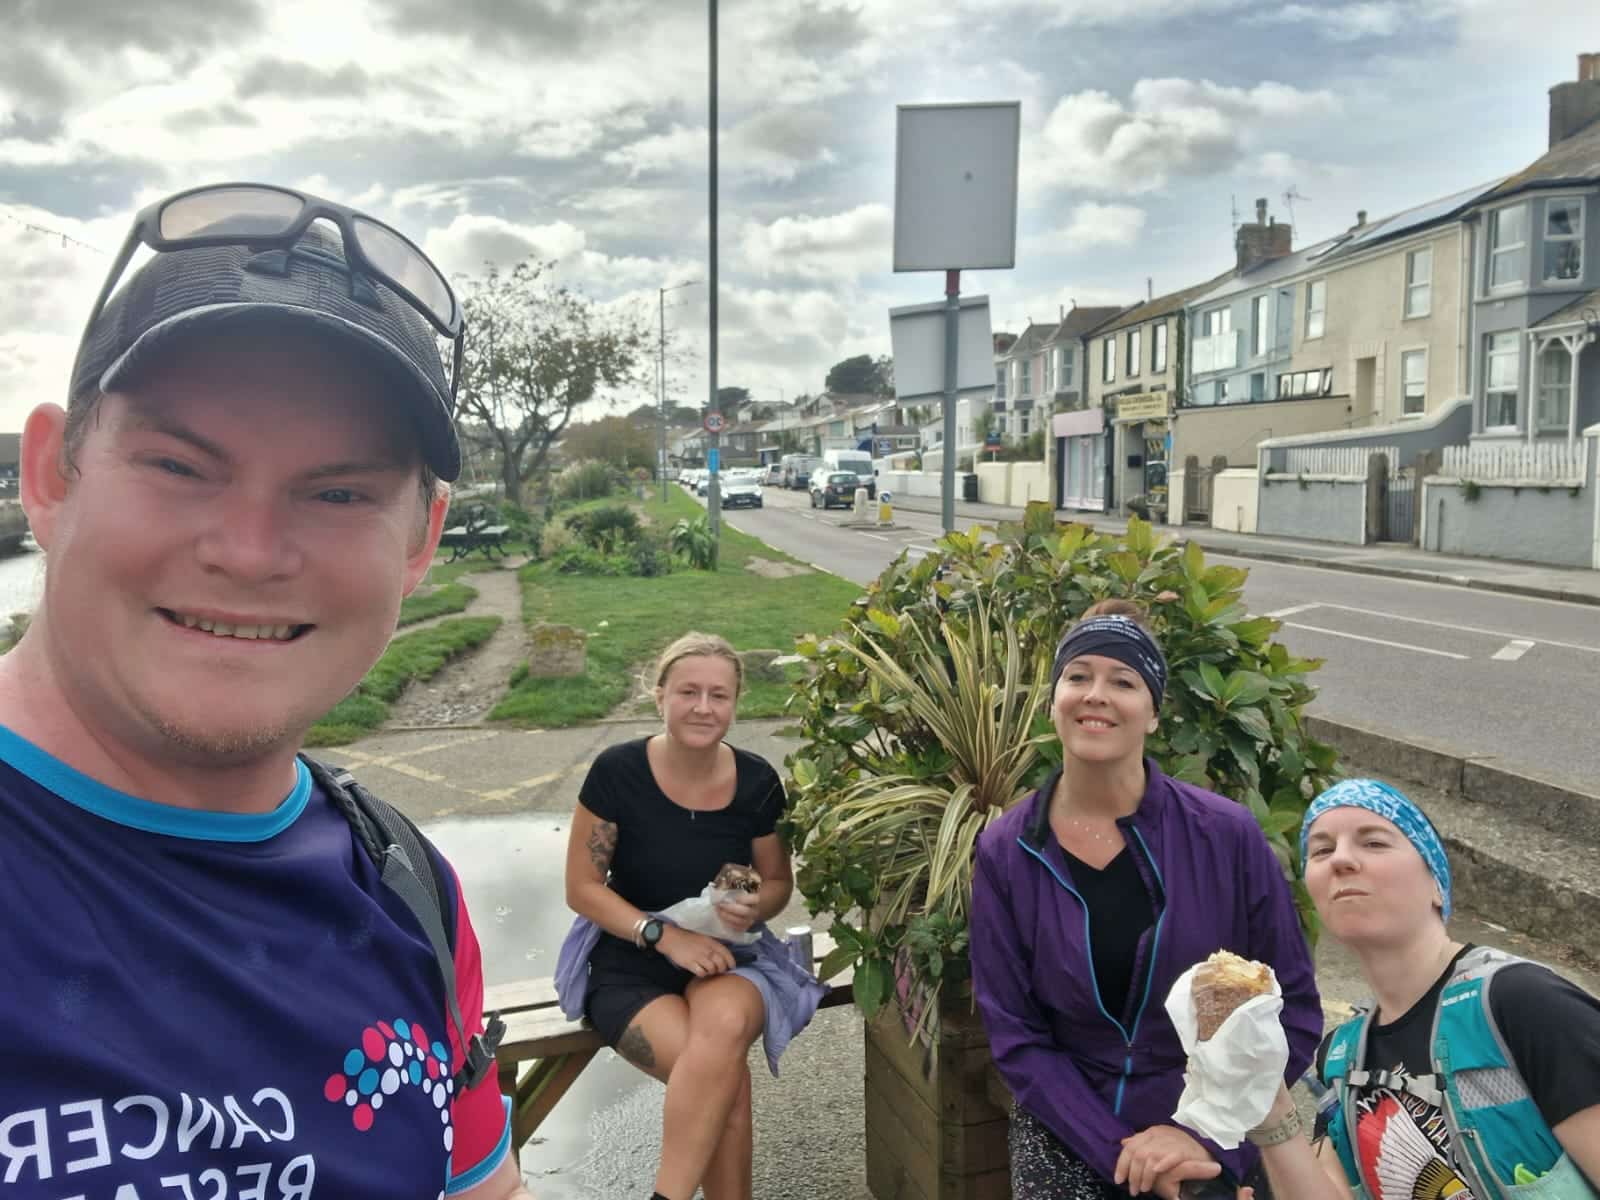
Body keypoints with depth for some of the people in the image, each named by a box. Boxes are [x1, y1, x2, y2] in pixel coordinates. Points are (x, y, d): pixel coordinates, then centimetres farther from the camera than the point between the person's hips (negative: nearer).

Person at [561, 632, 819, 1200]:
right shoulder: (618, 771, -14)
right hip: (629, 962, -2)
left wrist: (755, 909, -17)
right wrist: (665, 935, -19)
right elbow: (583, 887, -7)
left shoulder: (756, 781, -6)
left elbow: (778, 881, 8)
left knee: (726, 1026, -34)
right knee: (724, 1079, -30)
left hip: (727, 957, 2)